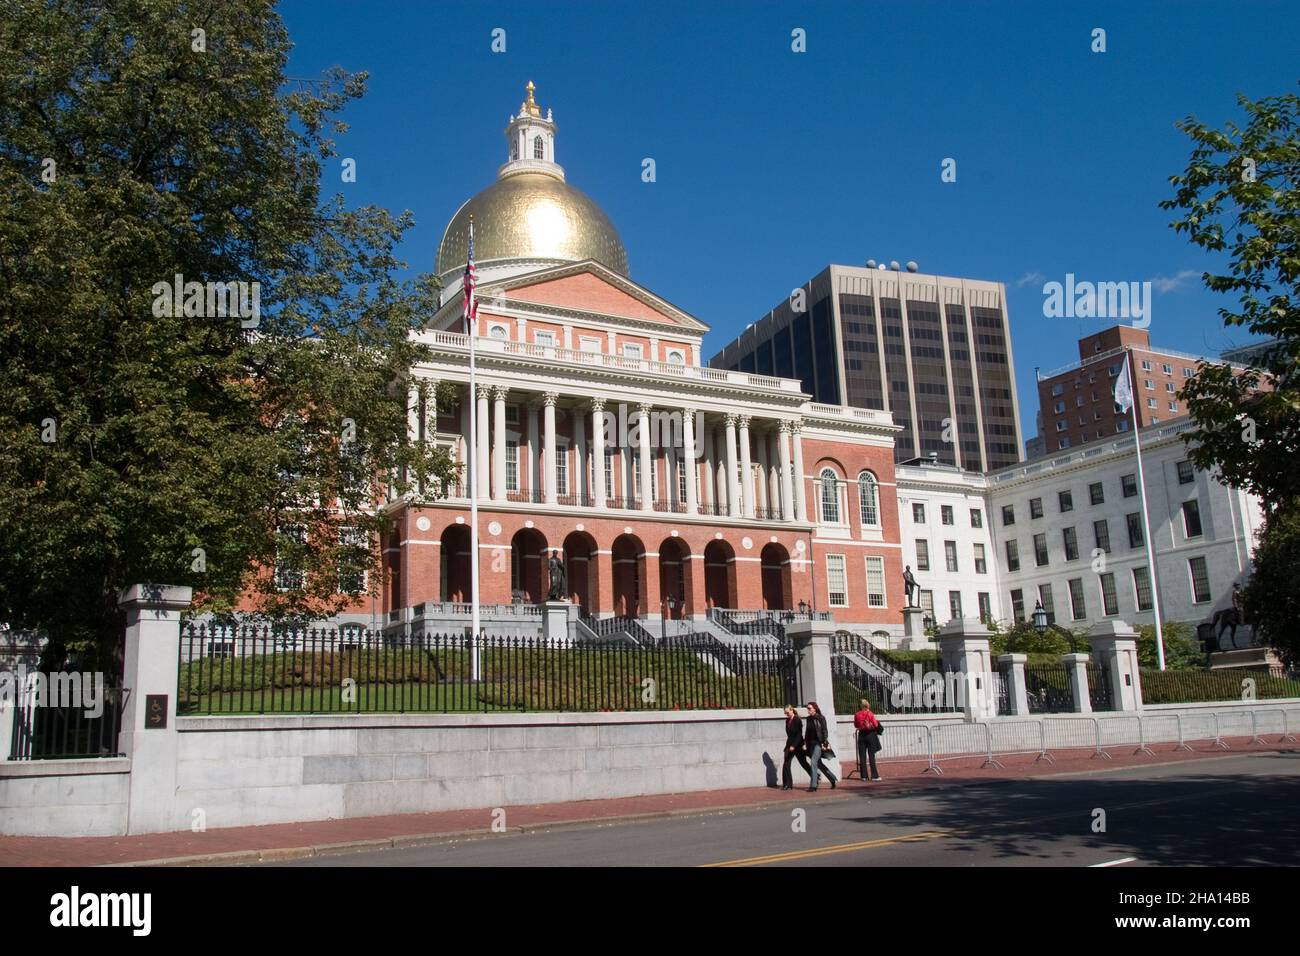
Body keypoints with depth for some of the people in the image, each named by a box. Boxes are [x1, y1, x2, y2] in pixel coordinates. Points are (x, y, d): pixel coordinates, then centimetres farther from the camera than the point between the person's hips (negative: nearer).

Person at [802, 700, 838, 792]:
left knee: (813, 762, -14)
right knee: (818, 763, 13)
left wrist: (824, 743, -15)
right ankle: (832, 778, 31)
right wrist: (805, 743, 10)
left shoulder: (820, 718, -7)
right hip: (811, 743, 7)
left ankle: (813, 786, -13)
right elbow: (806, 732, 15)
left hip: (818, 743, -7)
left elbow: (824, 731, -9)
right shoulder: (808, 719, 10)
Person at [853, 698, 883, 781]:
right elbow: (876, 725, -9)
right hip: (870, 734, -2)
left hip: (861, 735, 2)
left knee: (862, 756, 7)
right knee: (871, 756, 1)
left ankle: (863, 775, 7)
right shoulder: (870, 714, -12)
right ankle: (874, 775, 0)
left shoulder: (857, 715, -3)